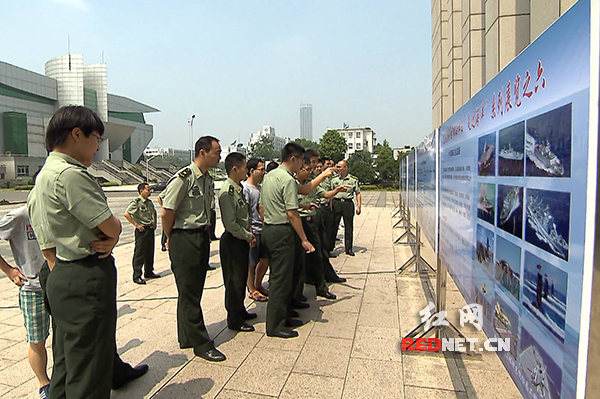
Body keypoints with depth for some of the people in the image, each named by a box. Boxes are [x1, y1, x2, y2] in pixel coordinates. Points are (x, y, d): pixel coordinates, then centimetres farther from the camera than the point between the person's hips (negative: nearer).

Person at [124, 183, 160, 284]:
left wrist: (154, 223, 18)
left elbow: (154, 212, 29)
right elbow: (126, 214, -20)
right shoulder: (136, 202, -12)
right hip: (142, 230, -7)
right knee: (139, 253, -1)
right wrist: (136, 225, -18)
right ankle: (137, 276, 7)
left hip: (150, 229, 8)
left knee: (150, 252, 14)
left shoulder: (149, 202, 11)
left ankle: (149, 272, 27)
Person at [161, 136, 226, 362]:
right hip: (184, 239, -8)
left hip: (202, 237, 8)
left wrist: (205, 234, 13)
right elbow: (167, 212, -14)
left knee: (195, 291, 17)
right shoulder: (183, 178, -16)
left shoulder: (208, 180, 10)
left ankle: (187, 337, 32)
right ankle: (201, 344, 12)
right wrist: (172, 239, -3)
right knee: (188, 293, 2)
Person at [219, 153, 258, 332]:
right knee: (234, 280, 3)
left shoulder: (238, 188, 9)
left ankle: (240, 311, 36)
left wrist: (250, 233, 6)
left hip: (242, 240, 9)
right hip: (232, 241, -9)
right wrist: (249, 236, -13)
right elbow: (231, 224, -23)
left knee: (242, 277, 20)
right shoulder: (227, 192, -20)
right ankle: (234, 320, 17)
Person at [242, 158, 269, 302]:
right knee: (251, 262, 4)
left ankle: (258, 285, 30)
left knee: (265, 258, 13)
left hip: (262, 229, 8)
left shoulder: (260, 187, 14)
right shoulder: (244, 188, -11)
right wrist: (249, 232, -17)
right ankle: (251, 289, 19)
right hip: (252, 230, -8)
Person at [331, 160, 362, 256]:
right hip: (336, 203, 1)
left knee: (349, 227, 5)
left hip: (348, 203, 0)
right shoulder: (334, 179, 8)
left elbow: (358, 193, 7)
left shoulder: (353, 179, 4)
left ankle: (348, 248, 16)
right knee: (333, 225, 2)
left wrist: (359, 206, -2)